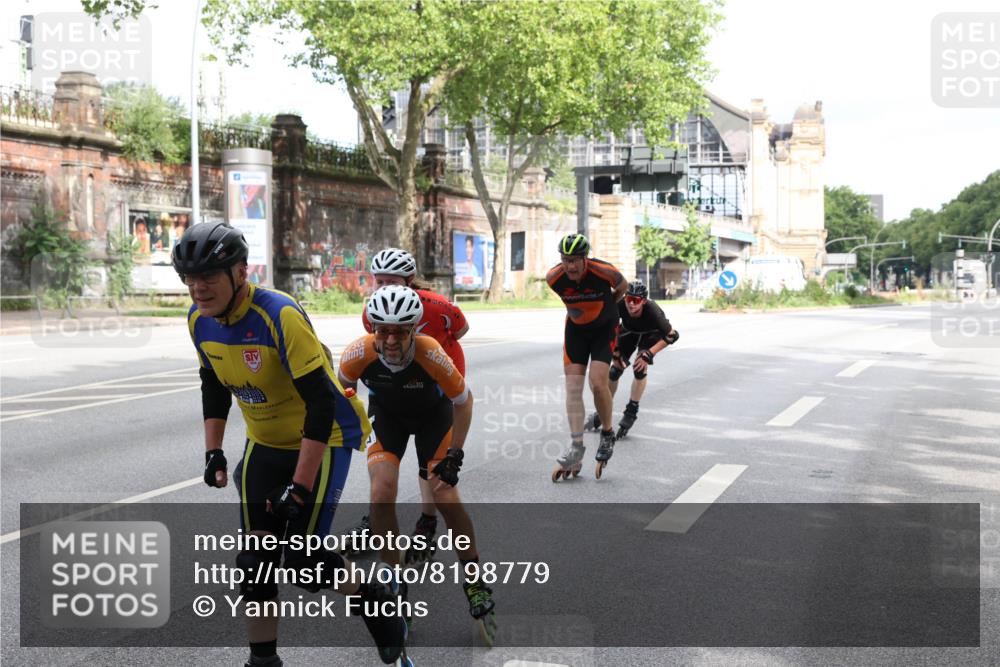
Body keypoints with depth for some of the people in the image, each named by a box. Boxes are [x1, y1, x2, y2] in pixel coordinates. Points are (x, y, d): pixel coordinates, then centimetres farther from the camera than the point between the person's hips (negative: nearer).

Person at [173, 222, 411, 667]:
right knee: (255, 559, 2)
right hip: (265, 444, 7)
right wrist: (213, 451, 6)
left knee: (303, 559, -10)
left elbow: (321, 401, -29)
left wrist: (301, 484, -28)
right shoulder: (199, 321, -7)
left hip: (323, 440, -6)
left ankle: (381, 606, 16)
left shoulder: (279, 316, -30)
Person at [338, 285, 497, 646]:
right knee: (382, 495, -18)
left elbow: (463, 400, -19)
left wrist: (454, 454, -18)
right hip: (386, 414, 2)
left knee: (446, 499, -11)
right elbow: (340, 390, -7)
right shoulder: (359, 354, -33)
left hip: (432, 413, -1)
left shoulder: (431, 354, -37)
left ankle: (475, 582, 11)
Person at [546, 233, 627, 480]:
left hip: (604, 328, -3)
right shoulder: (553, 278, -20)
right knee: (573, 387, -7)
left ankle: (608, 435, 7)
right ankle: (576, 446, -5)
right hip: (576, 328, 3)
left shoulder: (603, 271, -27)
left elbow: (622, 286, -3)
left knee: (597, 382, -16)